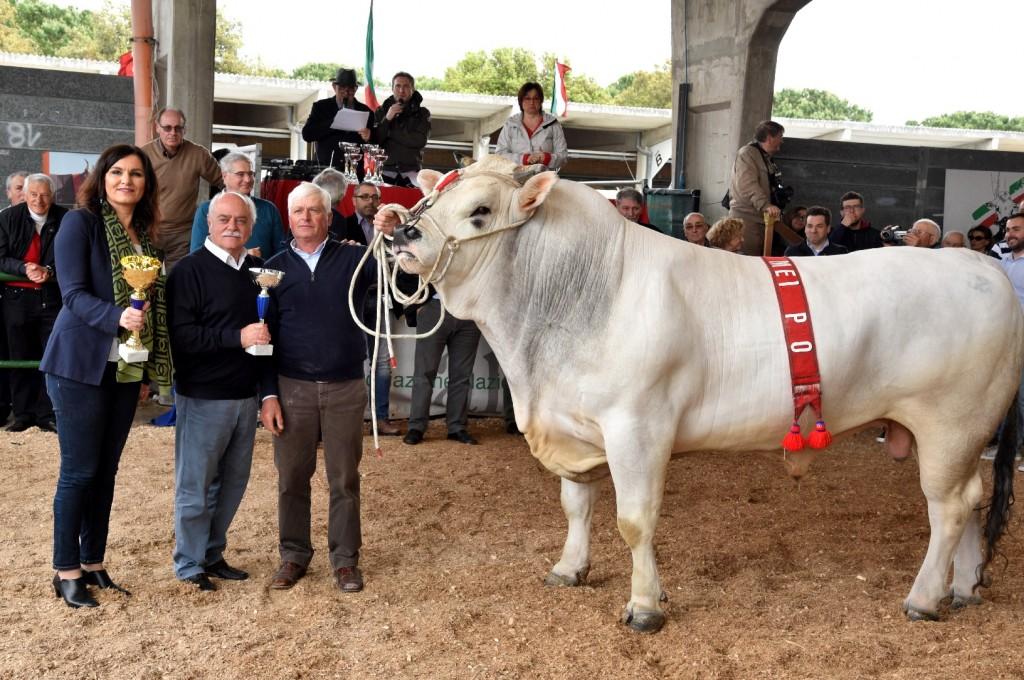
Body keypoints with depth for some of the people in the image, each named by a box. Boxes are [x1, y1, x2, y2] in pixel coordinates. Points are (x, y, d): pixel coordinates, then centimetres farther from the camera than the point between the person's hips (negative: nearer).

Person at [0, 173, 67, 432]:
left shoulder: (64, 220, -1)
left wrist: (49, 271, -17)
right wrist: (25, 269, -18)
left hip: (53, 297, -1)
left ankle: (47, 414, 9)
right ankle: (23, 414, 16)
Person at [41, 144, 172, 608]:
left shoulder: (144, 234, 10)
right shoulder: (80, 222, -7)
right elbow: (74, 293, -16)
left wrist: (152, 362, 7)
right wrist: (117, 317, -33)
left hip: (125, 367, 6)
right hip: (81, 365, -6)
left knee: (106, 470, 12)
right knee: (79, 471, 0)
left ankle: (93, 563, 23)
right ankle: (66, 572, 12)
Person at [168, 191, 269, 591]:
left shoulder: (257, 269, 10)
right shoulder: (190, 270, -9)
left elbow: (265, 325, 23)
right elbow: (181, 334, -18)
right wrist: (236, 337, -24)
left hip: (245, 394, 6)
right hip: (203, 396, -6)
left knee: (233, 482, 13)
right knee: (195, 484, 3)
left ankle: (212, 554, 28)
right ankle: (189, 566, 17)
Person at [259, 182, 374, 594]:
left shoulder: (352, 259, 3)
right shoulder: (275, 269, 7)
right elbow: (265, 335, 6)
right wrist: (268, 394, -1)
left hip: (346, 389, -1)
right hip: (292, 388, 1)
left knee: (345, 479, 6)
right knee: (292, 477, 8)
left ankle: (345, 558, 19)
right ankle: (294, 555, 23)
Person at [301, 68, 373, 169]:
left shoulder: (365, 111, 10)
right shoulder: (320, 106, 8)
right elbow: (306, 134, -2)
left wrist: (368, 138, -14)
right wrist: (333, 123, -12)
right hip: (326, 168, 0)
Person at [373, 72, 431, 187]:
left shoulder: (422, 113, 7)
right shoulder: (382, 111, 12)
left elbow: (420, 141, -7)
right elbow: (374, 140, 4)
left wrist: (391, 133, -3)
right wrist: (387, 119, -9)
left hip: (411, 172, -1)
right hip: (385, 171, 1)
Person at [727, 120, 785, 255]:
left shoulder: (766, 158, 23)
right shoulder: (747, 154, -8)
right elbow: (748, 186, -22)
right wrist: (766, 205, -32)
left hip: (762, 217, 10)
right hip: (746, 218, -10)